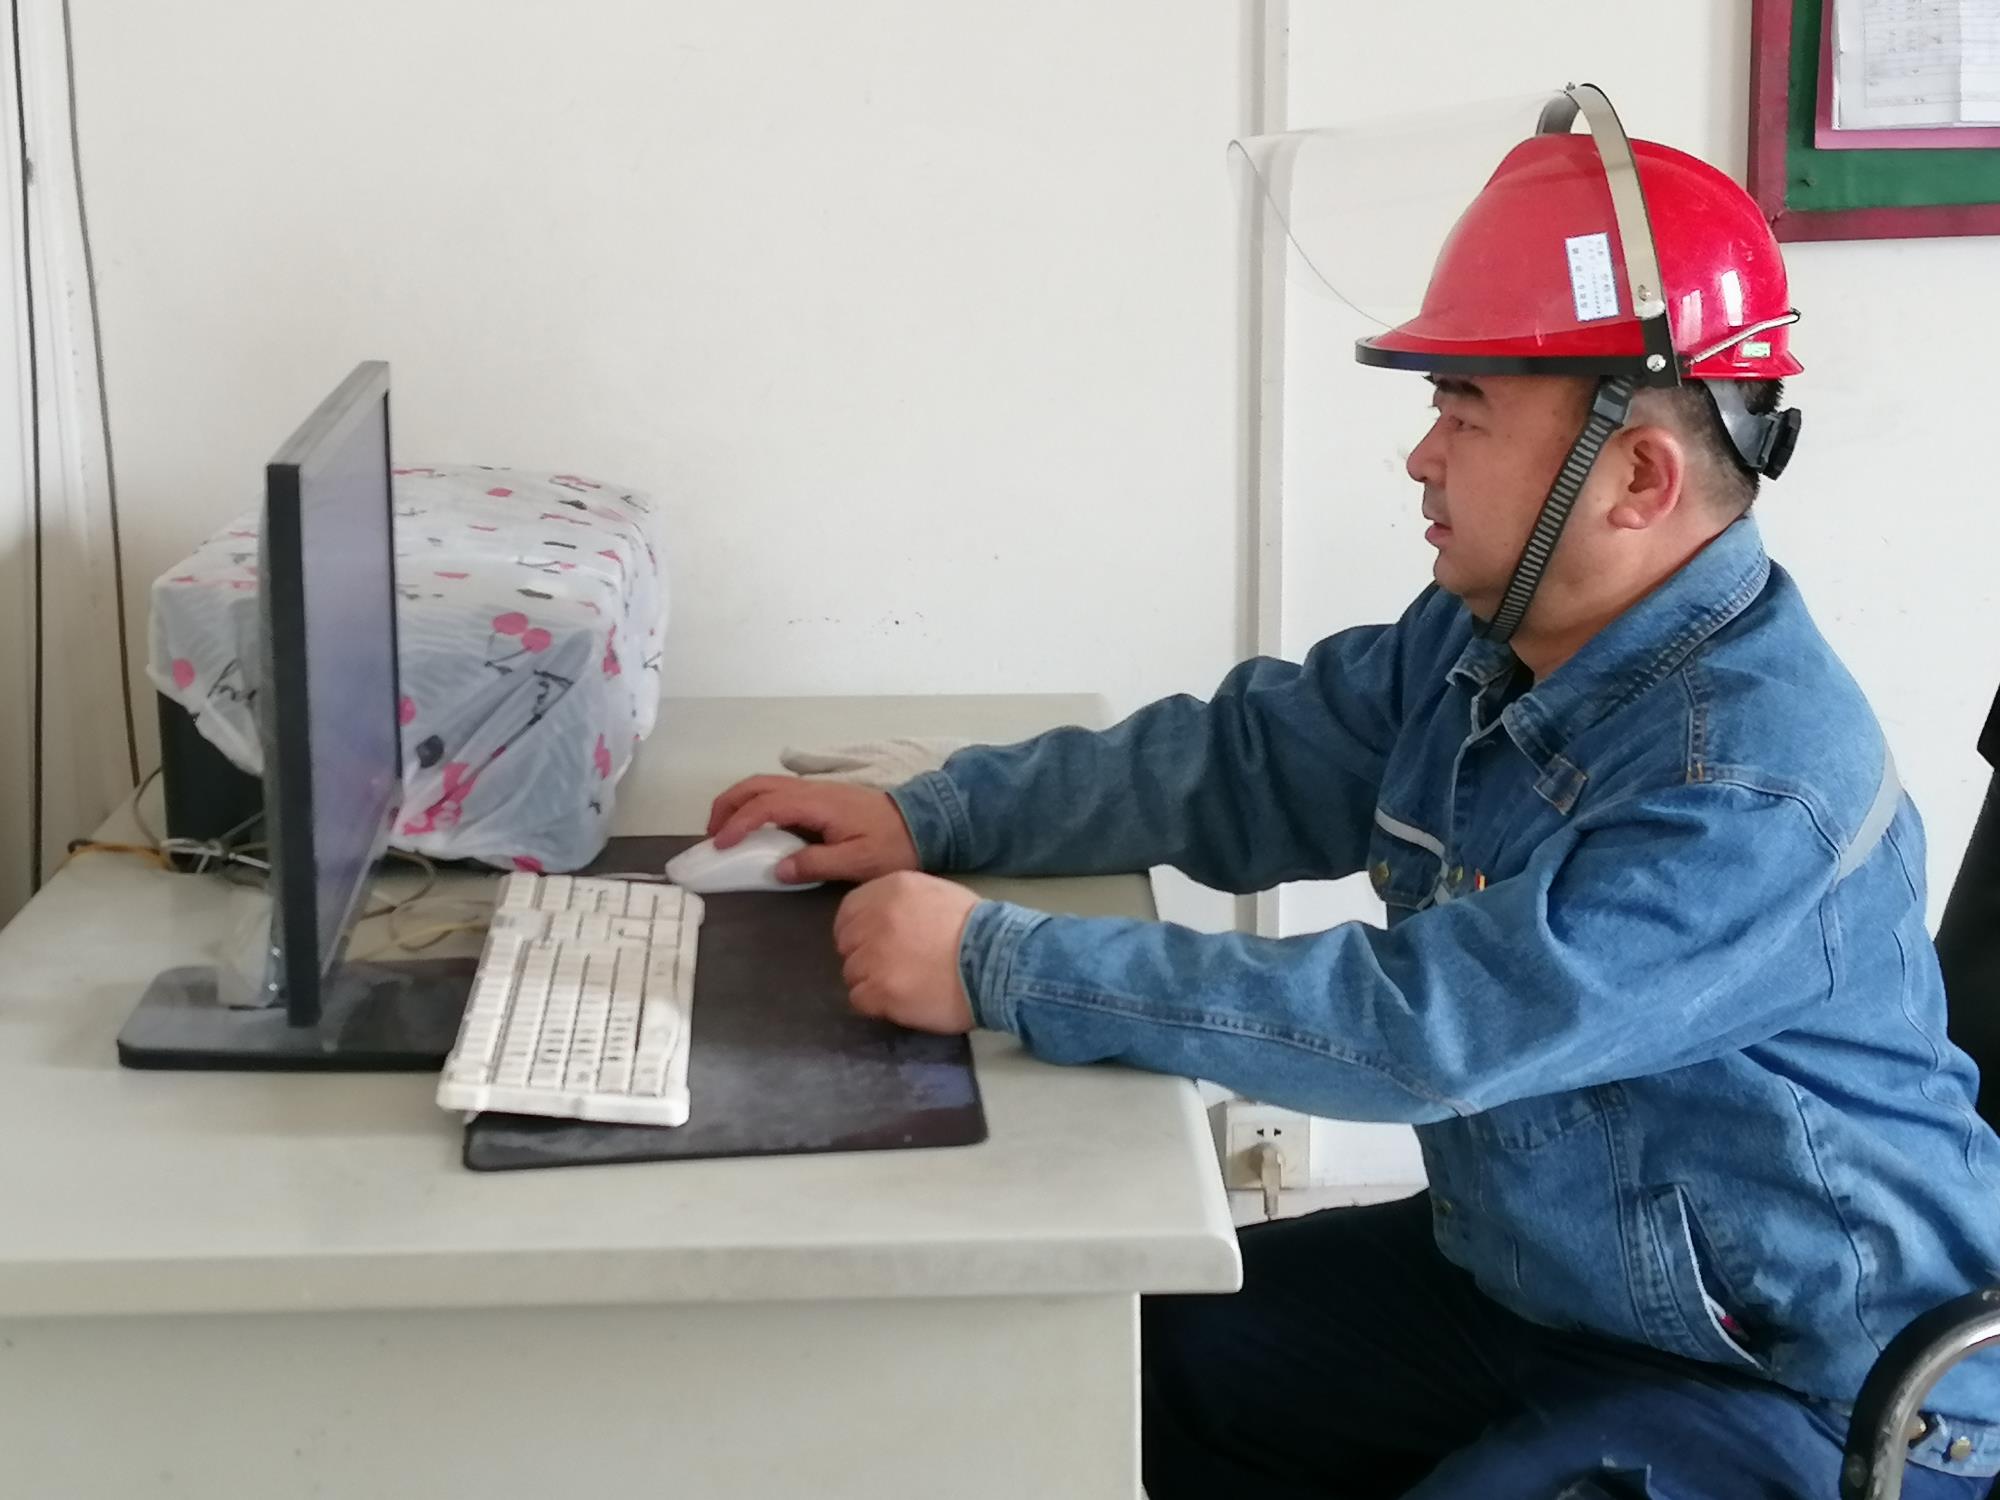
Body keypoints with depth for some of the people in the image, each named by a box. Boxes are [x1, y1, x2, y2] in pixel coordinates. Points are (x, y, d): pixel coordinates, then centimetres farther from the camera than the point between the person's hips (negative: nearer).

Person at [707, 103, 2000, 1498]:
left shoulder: (1757, 786, -29)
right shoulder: (1476, 643, -1)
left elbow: (1418, 1024, -35)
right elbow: (1236, 761, 9)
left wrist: (997, 967, -31)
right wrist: (929, 819, -4)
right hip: (1520, 1268, 8)